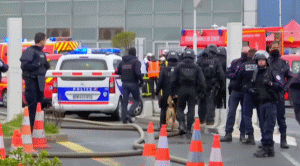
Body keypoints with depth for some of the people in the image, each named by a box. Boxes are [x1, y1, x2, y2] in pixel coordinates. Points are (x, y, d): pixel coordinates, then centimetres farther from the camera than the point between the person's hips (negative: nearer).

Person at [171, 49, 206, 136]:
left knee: (180, 108, 12)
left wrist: (173, 90, 10)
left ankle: (181, 124, -10)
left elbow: (173, 80, 1)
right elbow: (202, 81, -2)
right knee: (191, 110, 5)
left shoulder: (179, 66, 3)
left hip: (181, 90, 0)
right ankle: (189, 129, 5)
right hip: (192, 90, 0)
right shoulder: (196, 68, 4)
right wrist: (200, 91, 8)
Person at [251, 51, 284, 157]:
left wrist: (271, 84, -19)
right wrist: (253, 90, 6)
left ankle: (266, 147, -13)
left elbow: (281, 85, -6)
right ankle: (269, 149, 12)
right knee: (263, 127, 6)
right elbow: (253, 86, 28)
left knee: (268, 127, -11)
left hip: (270, 103, -6)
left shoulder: (272, 72, -2)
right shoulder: (255, 73, 16)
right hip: (260, 103, 6)